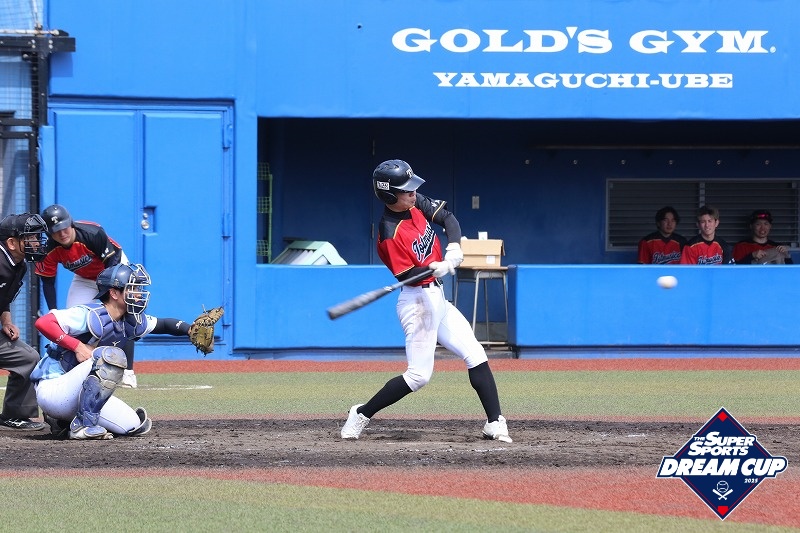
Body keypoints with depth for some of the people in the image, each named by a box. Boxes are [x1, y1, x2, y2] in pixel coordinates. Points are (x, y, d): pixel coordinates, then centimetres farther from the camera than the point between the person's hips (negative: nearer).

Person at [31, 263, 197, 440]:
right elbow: (43, 322, -27)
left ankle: (63, 422, 14)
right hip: (50, 390, -9)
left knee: (134, 426, 2)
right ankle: (83, 424, -23)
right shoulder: (92, 315, -21)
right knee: (112, 356, -26)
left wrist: (190, 330, -7)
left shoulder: (131, 322, 6)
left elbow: (162, 324, 13)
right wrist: (78, 346, -27)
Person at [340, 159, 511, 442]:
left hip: (436, 298, 9)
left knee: (477, 357, 4)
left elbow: (448, 218, 5)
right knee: (419, 375, -10)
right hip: (418, 302, -9)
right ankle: (361, 414, 3)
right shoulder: (390, 233, -22)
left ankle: (495, 423, 6)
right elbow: (407, 275, -22)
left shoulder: (416, 204, 0)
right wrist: (437, 268, -37)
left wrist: (453, 248, -12)